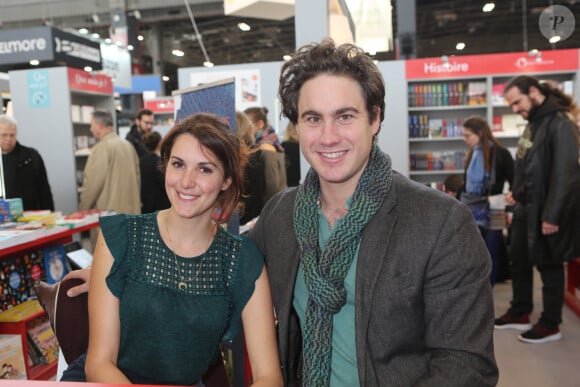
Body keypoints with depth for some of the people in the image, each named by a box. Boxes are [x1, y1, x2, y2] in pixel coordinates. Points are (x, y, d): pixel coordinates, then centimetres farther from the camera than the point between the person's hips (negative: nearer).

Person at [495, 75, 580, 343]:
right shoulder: (534, 123, 13)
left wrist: (552, 215, -23)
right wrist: (516, 192, 10)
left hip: (545, 213, -9)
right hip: (525, 209, 9)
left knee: (549, 266, 3)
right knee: (519, 261, 15)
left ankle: (551, 325, 17)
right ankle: (520, 313, 30)